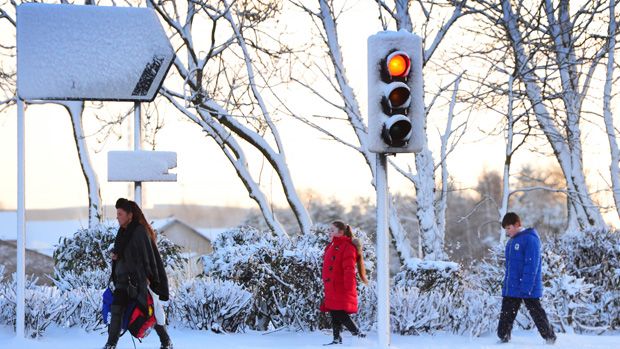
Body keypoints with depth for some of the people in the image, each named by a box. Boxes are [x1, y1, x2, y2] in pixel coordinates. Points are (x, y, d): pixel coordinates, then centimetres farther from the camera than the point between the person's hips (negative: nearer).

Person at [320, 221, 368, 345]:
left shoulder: (347, 247, -11)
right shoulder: (332, 246, 19)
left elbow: (349, 269, -17)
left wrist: (349, 287, -23)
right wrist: (327, 287, 23)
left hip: (341, 289, -9)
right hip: (331, 289, 9)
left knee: (340, 314, -12)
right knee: (334, 315, 10)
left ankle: (358, 334, -3)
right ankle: (337, 339, 15)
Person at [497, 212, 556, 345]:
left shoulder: (530, 239, -13)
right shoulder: (511, 242, 14)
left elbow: (531, 265, -18)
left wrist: (526, 287, -22)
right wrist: (505, 287, 13)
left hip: (528, 290, -8)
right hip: (511, 289, 8)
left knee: (537, 313, 2)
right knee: (506, 315, 3)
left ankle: (550, 337, 15)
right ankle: (503, 337, 7)